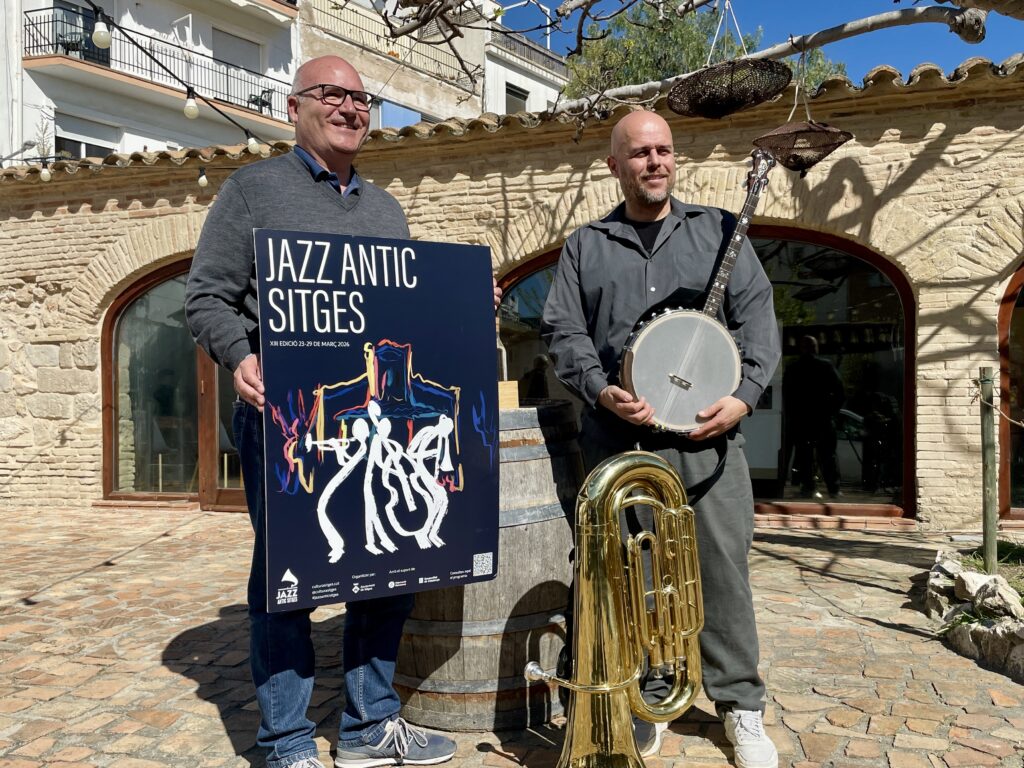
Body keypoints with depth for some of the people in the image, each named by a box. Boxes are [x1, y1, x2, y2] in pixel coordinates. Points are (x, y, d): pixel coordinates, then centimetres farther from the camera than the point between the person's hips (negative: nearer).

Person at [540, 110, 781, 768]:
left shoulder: (718, 230, 14)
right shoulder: (585, 246, 14)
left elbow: (756, 314, 6)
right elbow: (563, 330, 6)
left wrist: (745, 393, -8)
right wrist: (601, 391, -11)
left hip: (708, 430, 0)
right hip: (617, 436, 1)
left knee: (724, 564, 2)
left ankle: (741, 704, 18)